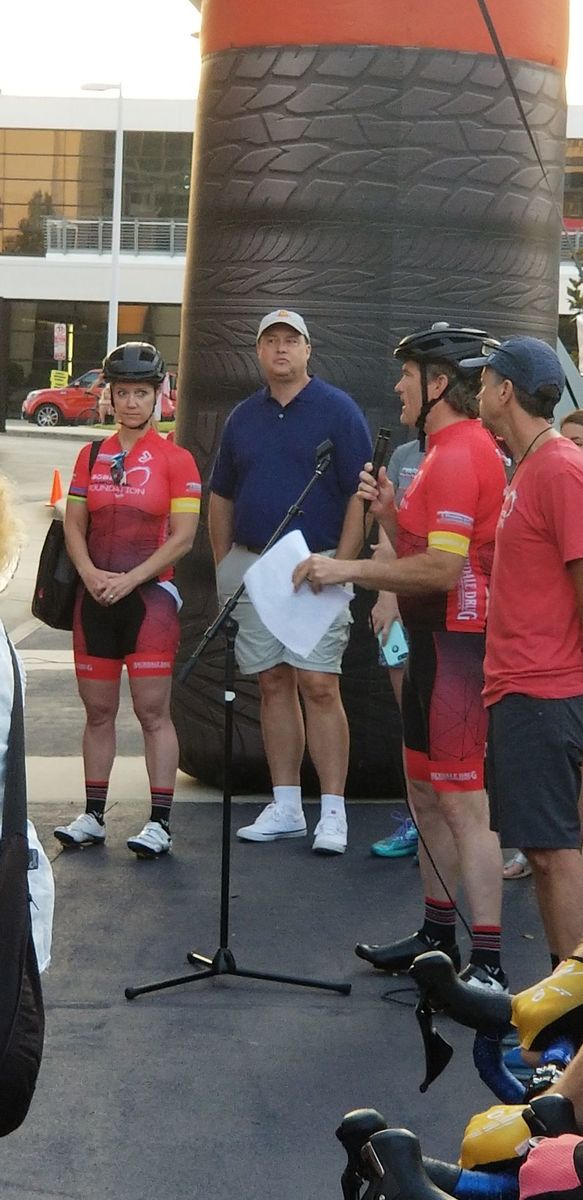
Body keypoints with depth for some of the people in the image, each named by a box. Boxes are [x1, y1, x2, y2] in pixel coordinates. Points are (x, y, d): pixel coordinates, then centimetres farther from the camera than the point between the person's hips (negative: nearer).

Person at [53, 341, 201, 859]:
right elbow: (74, 525, 11)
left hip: (150, 594, -5)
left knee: (153, 711, -6)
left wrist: (129, 579, -14)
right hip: (96, 597, 5)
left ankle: (160, 824, -3)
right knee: (98, 710, 9)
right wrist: (90, 573, -8)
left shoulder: (175, 459, -2)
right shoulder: (92, 456, 12)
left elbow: (182, 537, -7)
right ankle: (92, 816, 16)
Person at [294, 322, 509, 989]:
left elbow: (443, 566, -24)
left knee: (463, 803, -12)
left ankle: (487, 966, -11)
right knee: (428, 797, 17)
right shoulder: (450, 450, 19)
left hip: (456, 644, -11)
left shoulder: (460, 454, -15)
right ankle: (438, 935, 28)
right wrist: (390, 513, 3)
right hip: (432, 641, 11)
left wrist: (349, 570, -19)